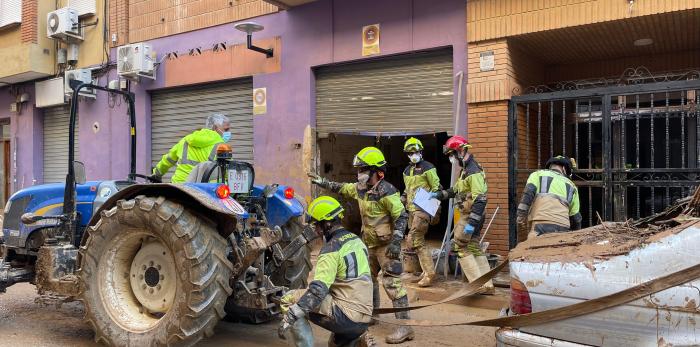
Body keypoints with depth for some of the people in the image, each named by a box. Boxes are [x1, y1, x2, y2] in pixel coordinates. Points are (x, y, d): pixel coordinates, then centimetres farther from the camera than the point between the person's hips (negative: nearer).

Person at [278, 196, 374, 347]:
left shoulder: (332, 248, -15)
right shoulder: (356, 240, 11)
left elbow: (318, 290, -24)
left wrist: (290, 317, -23)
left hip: (346, 316, -9)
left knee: (289, 299, -3)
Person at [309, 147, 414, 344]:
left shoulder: (386, 191, -21)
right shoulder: (360, 188, 5)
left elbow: (401, 217, -21)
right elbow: (341, 189, 22)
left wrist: (396, 242, -27)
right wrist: (321, 182, 20)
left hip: (386, 245, -9)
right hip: (370, 244, 9)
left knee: (392, 283, -12)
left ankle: (405, 326, -10)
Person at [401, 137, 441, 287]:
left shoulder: (427, 168, -7)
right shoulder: (407, 171, 16)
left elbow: (436, 188, -7)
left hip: (423, 209, -8)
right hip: (411, 209, 8)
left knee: (414, 240, -14)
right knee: (418, 240, 11)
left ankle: (429, 273, -9)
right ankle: (426, 271, 20)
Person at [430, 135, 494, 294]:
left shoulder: (474, 172, -19)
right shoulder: (465, 170, 13)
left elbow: (480, 200, -25)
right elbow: (456, 189, 28)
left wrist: (471, 223, -27)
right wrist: (439, 195, 21)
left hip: (470, 216, -10)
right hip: (467, 215, 10)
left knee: (460, 248, -4)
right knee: (474, 248, 13)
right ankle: (487, 286, 19)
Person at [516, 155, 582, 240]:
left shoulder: (538, 174, 17)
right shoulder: (571, 186, 26)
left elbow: (528, 193, -3)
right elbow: (576, 218, 25)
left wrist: (521, 217, -4)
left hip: (541, 225, -3)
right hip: (563, 229, 4)